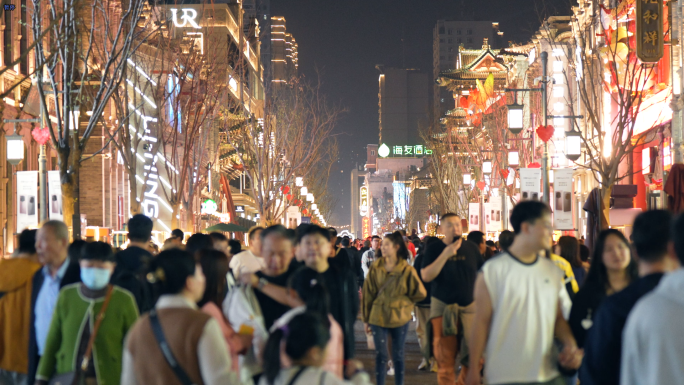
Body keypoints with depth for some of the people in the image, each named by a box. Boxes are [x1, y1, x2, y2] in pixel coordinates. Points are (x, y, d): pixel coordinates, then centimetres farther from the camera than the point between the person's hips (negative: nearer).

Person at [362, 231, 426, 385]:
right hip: (378, 317, 1)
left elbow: (420, 293, 0)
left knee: (398, 355, 9)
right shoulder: (376, 268, -1)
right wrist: (366, 319, 2)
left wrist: (402, 301, 5)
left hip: (399, 318, -1)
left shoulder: (407, 270, -7)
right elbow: (368, 294, 2)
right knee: (380, 355, 2)